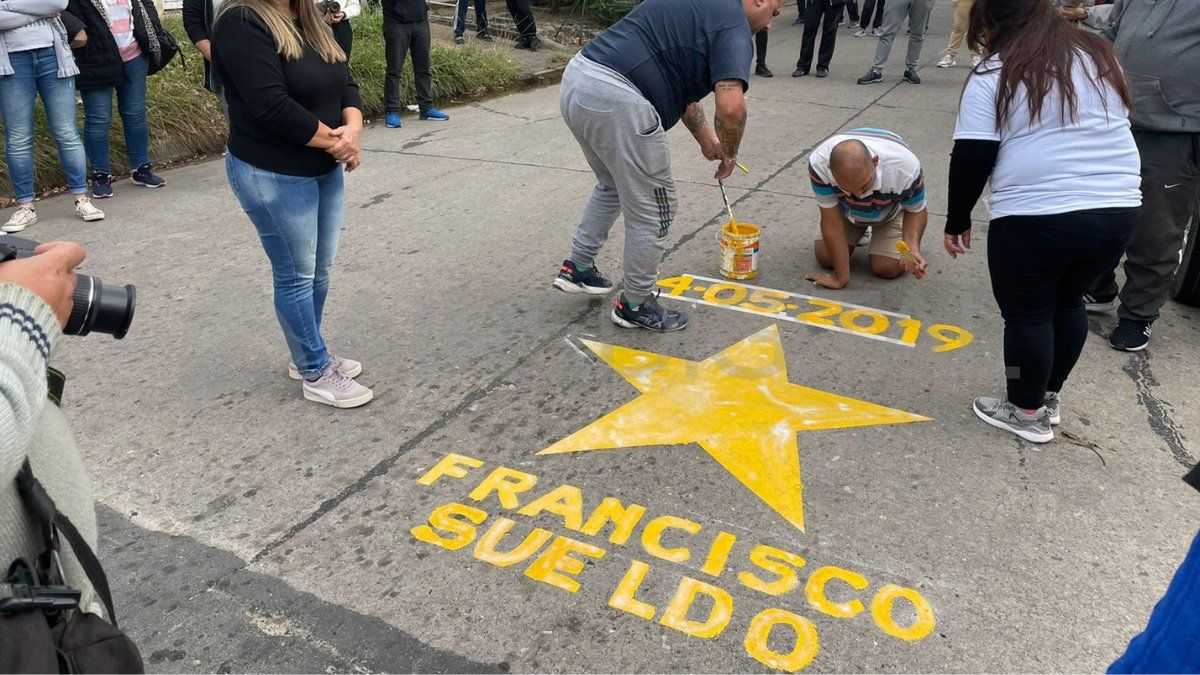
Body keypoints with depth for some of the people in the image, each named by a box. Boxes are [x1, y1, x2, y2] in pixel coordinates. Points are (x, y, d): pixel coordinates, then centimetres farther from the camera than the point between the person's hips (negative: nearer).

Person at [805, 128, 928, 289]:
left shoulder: (905, 167, -42)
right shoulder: (818, 165, -41)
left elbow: (916, 211, -21)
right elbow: (831, 220, -32)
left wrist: (912, 247, -41)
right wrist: (841, 277, -29)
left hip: (891, 210, -1)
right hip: (848, 211, 1)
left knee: (887, 268, -14)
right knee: (826, 258, -9)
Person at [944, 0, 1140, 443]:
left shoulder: (994, 77, -5)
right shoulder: (1100, 57, 15)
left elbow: (971, 161, -9)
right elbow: (1108, 129, 22)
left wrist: (957, 221, 2)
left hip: (1035, 218, -7)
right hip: (1117, 212, 7)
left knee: (1027, 314, 9)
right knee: (1067, 303, 23)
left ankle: (1028, 414, 20)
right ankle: (1050, 397, 36)